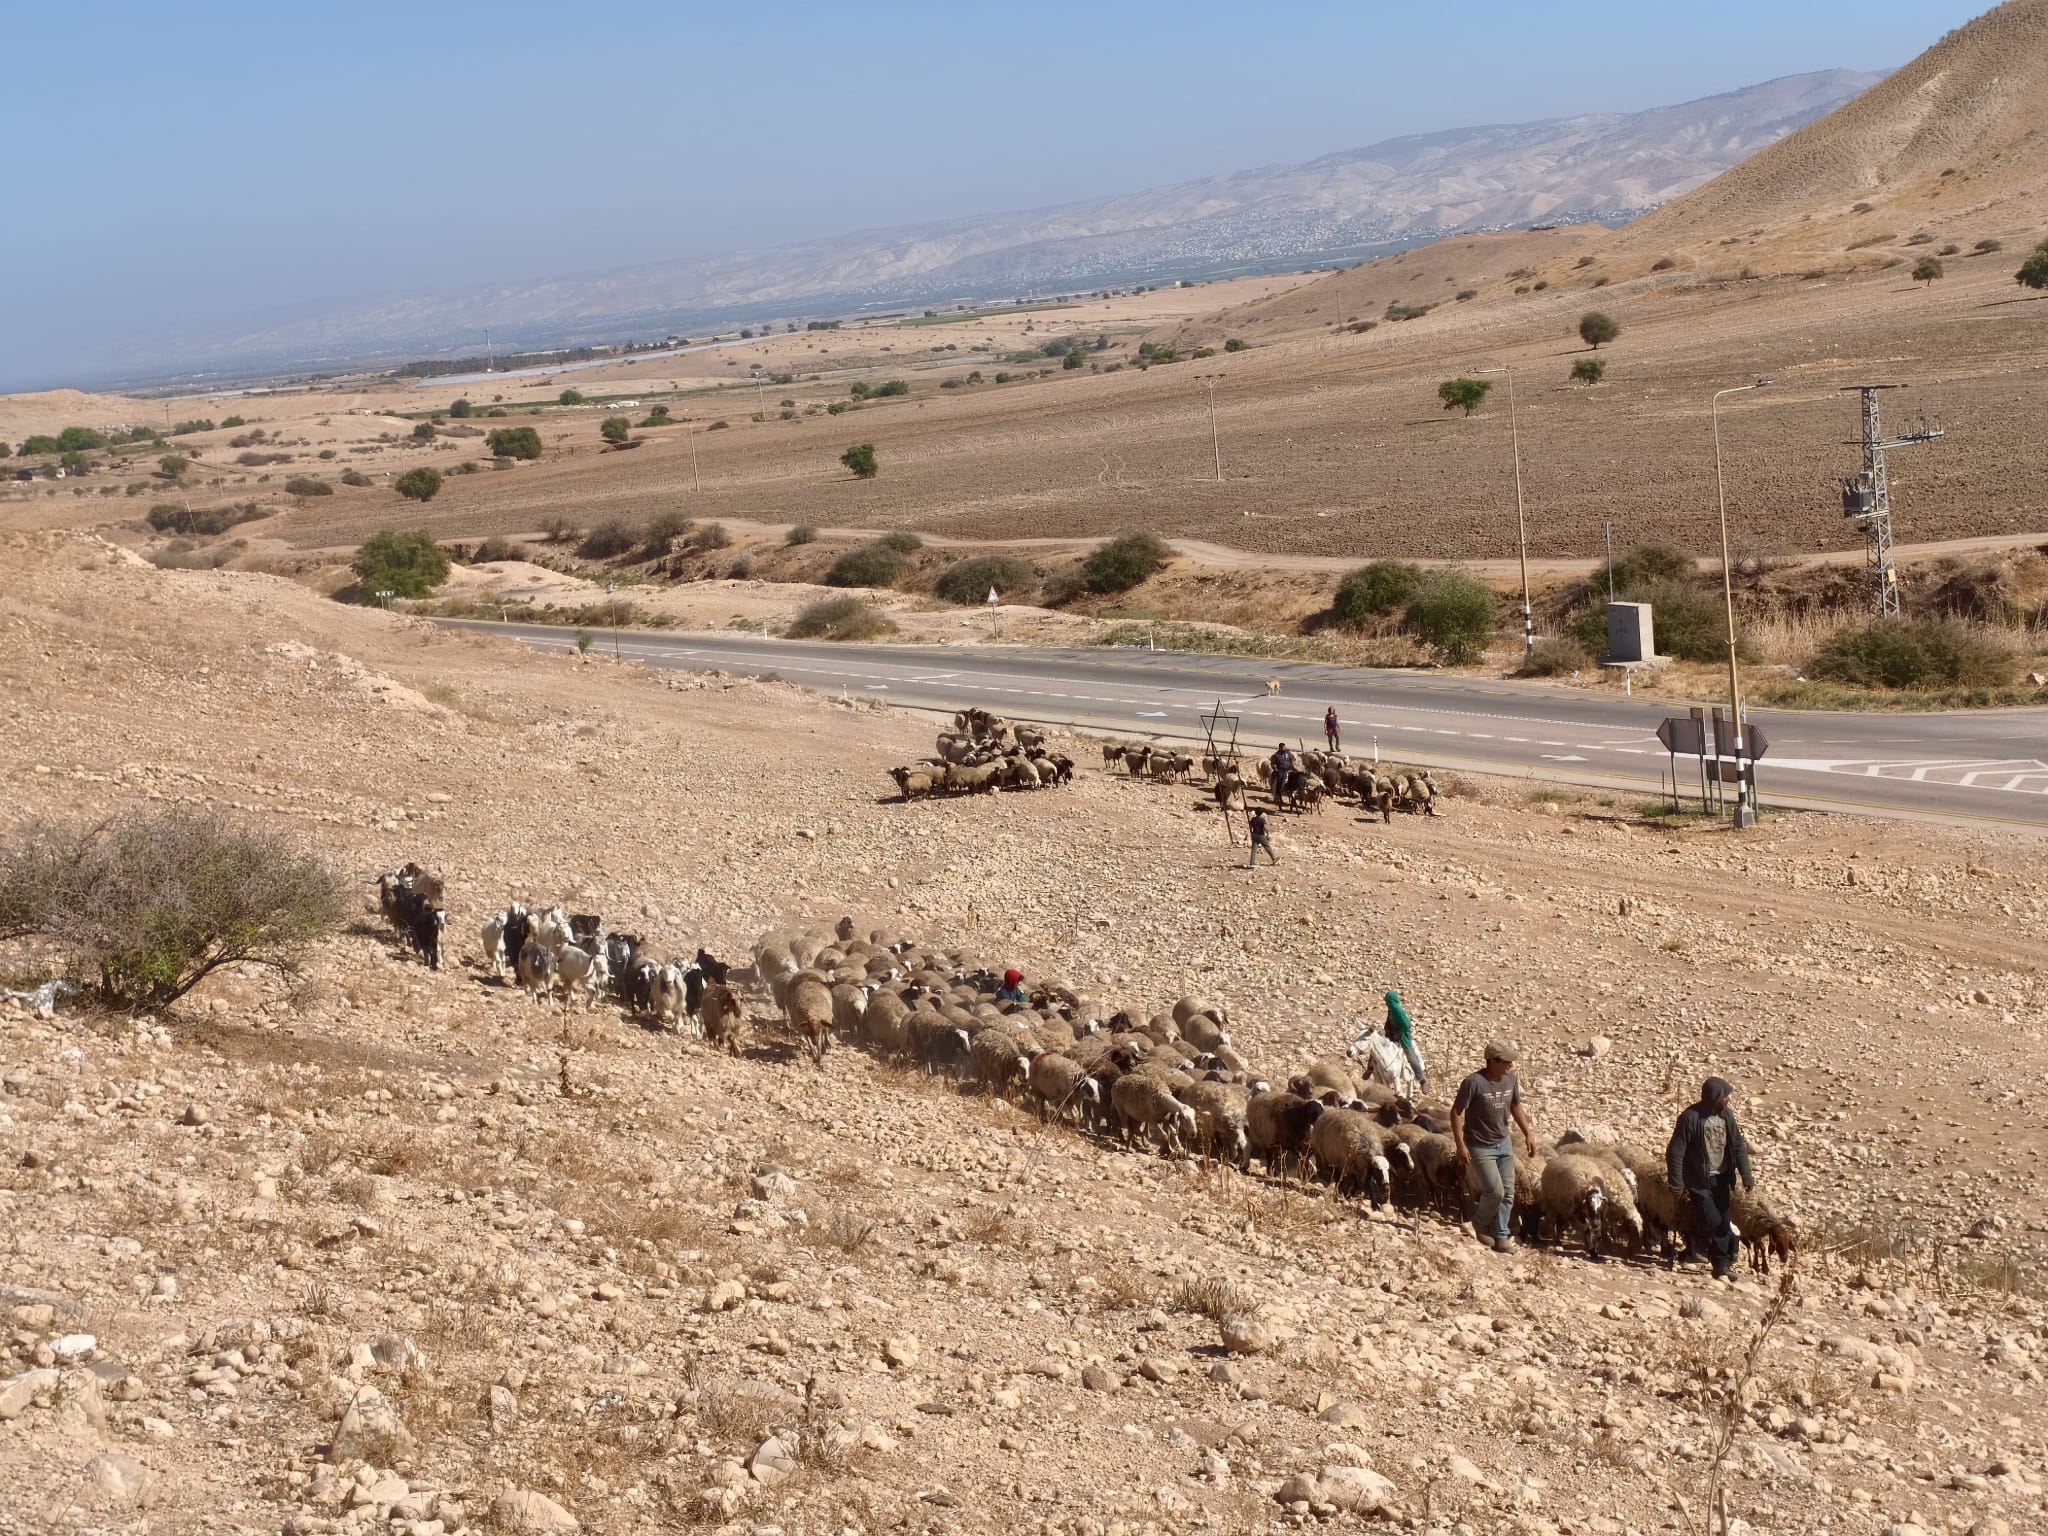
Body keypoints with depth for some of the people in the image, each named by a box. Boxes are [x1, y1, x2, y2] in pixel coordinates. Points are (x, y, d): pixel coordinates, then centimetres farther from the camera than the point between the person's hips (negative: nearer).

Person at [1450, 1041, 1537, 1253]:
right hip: (1480, 1147, -6)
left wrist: (1528, 1134, 11)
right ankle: (1480, 1222, 17)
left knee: (1508, 1193, 6)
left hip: (1504, 1143, 6)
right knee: (1495, 1191, -12)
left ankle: (1501, 1236, 19)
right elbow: (1456, 1112, -17)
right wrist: (1460, 1145, -21)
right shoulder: (1474, 1083, -22)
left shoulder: (1510, 1079, -2)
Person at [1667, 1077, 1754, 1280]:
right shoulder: (1691, 1118, -20)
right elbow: (1675, 1153, -17)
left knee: (1723, 1223, 7)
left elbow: (1738, 1146, 6)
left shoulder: (1726, 1114, -2)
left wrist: (1746, 1175, -3)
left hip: (1721, 1179, 6)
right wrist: (1677, 1185, -17)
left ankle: (1722, 1267, 17)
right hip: (1699, 1181, -6)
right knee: (1711, 1219, -13)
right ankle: (1696, 1244, 17)